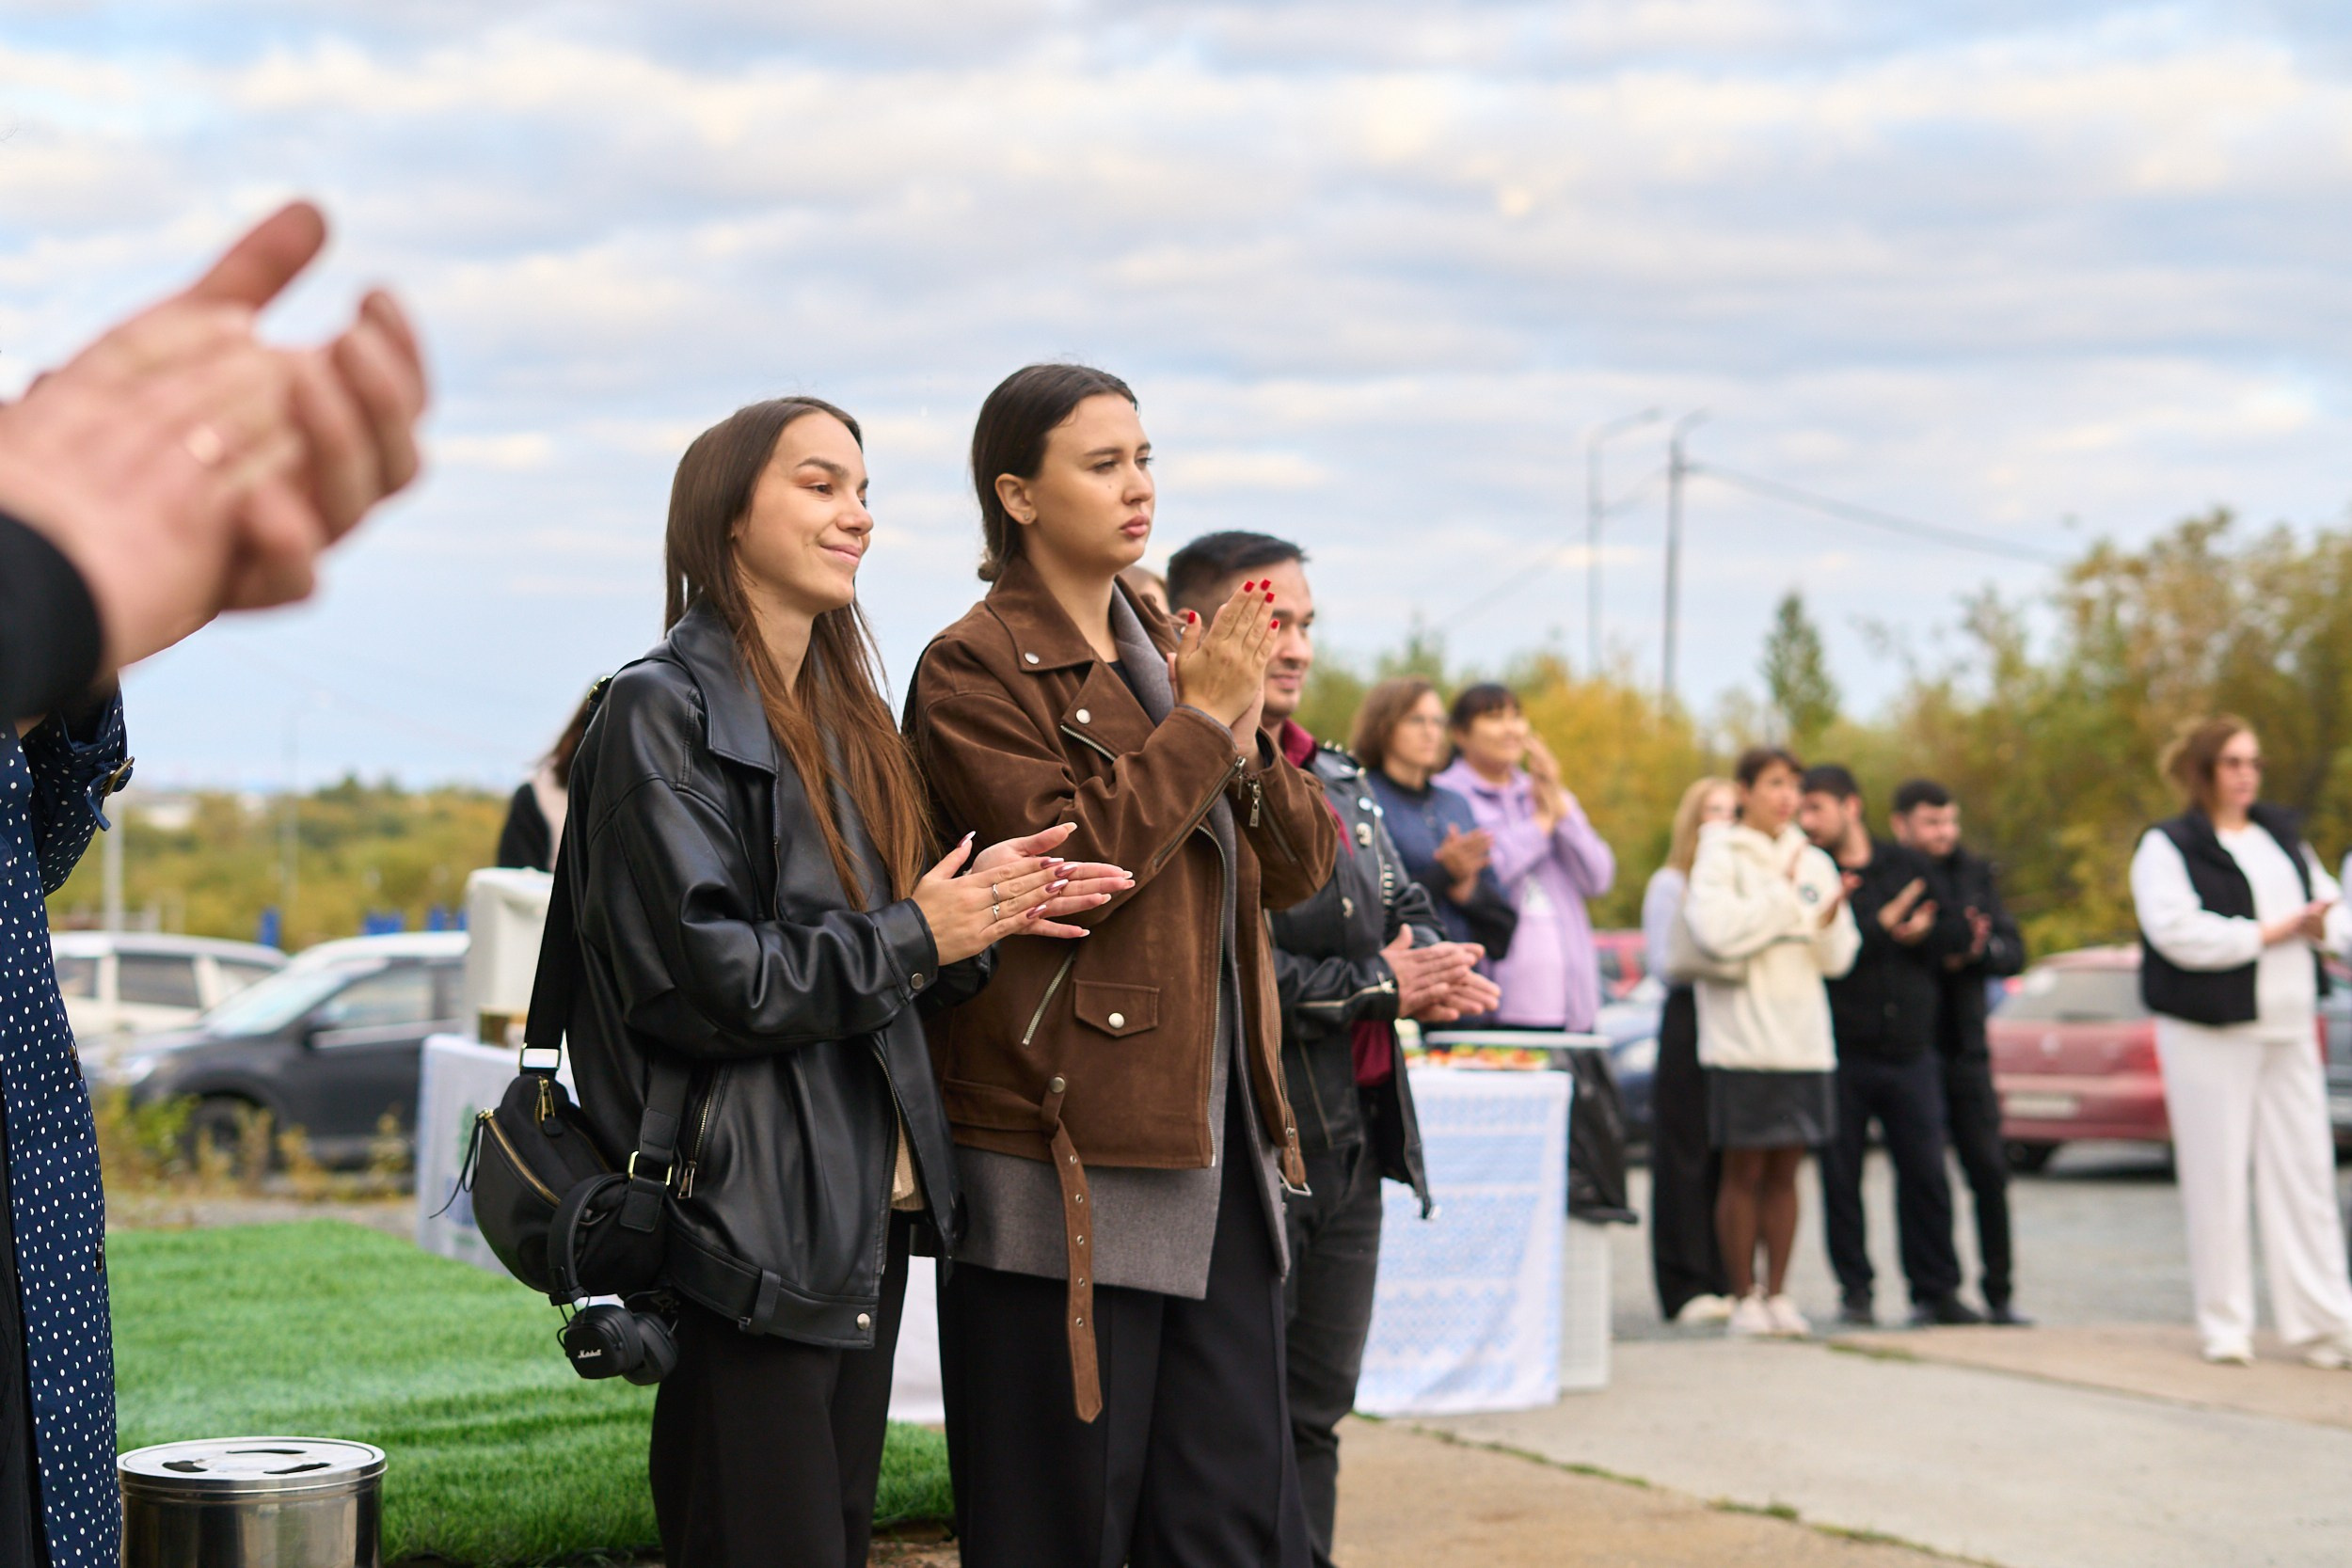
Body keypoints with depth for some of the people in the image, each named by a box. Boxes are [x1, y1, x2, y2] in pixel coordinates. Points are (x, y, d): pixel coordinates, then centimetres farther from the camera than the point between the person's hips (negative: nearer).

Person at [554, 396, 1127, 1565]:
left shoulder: (846, 715, 17)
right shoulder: (663, 711, -9)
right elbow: (700, 976, -18)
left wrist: (978, 910, 0)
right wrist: (913, 937, -11)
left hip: (869, 1208, 9)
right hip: (750, 1226, -8)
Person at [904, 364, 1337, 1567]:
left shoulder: (1173, 654, 16)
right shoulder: (974, 669, -6)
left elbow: (1302, 866, 12)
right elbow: (1071, 858, -19)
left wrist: (1249, 740, -5)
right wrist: (1200, 721, -13)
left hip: (1216, 1141, 7)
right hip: (1067, 1159, -7)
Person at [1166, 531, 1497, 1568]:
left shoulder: (1336, 778, 17)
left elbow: (1410, 912, 23)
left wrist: (1436, 973, -2)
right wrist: (1376, 987, -16)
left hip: (1352, 1134, 9)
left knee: (1315, 1407, 14)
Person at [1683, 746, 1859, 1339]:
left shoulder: (1814, 863, 13)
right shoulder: (1720, 857, -2)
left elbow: (1837, 958, 10)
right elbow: (1717, 933, -19)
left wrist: (1829, 922, -11)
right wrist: (1784, 895, -12)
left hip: (1804, 1040, 5)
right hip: (1743, 1040, -4)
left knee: (1785, 1170, 6)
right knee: (1744, 1172, 0)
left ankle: (1777, 1293, 12)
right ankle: (1744, 1297, 7)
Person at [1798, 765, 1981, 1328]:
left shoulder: (1908, 868, 11)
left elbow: (1956, 931, 8)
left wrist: (1920, 933, -10)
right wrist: (1884, 926, -12)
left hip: (1909, 1047, 2)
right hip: (1841, 1051, -2)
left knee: (1926, 1175, 1)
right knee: (1841, 1177, 2)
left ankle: (1935, 1291, 9)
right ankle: (1855, 1290, 12)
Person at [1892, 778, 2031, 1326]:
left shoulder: (1975, 874, 11)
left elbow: (2013, 953, 10)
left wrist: (1978, 948, -10)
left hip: (1965, 1048, 4)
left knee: (1989, 1169, 2)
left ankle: (2000, 1295, 8)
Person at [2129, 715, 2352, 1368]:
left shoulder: (2282, 837, 16)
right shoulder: (2167, 847, -4)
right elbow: (2179, 933, -18)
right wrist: (2274, 931, -15)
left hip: (2287, 1029, 6)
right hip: (2209, 1033, -6)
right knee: (2218, 1179, -2)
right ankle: (2225, 1327, 6)